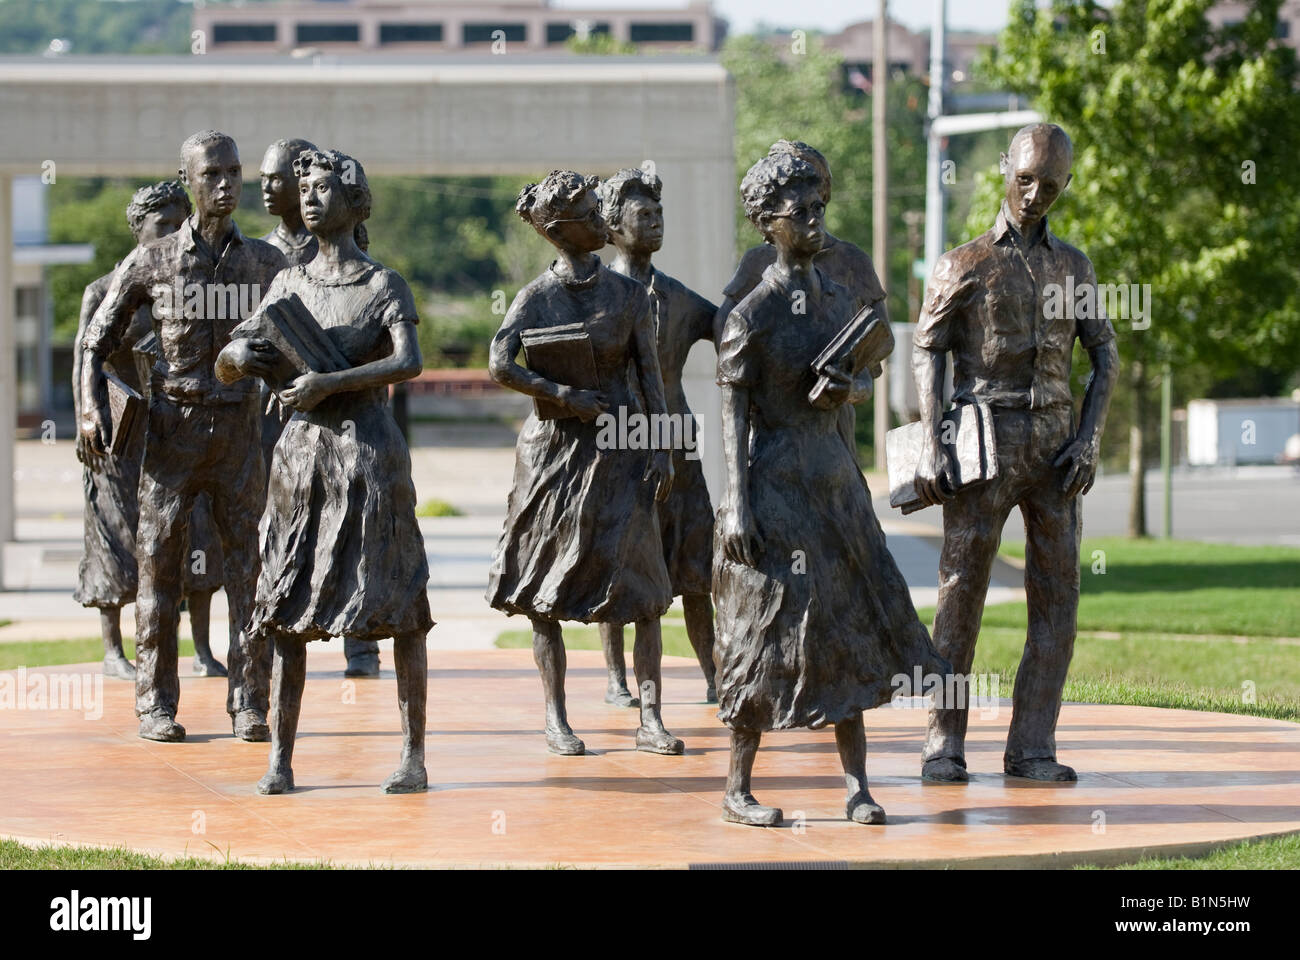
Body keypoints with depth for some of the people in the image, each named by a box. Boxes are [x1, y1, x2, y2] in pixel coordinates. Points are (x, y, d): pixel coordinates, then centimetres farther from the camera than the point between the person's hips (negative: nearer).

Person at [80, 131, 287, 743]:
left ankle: (249, 705, 2)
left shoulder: (265, 262, 7)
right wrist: (92, 407, -10)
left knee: (248, 563, -2)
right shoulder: (151, 263, 1)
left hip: (239, 431, 2)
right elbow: (98, 341, 5)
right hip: (173, 430, -1)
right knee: (159, 560, -1)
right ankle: (156, 704, 5)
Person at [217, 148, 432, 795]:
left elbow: (410, 361, -19)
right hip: (301, 449, 4)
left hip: (368, 450, -4)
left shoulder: (384, 286, 0)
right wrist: (236, 353, -9)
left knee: (398, 603, -4)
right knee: (287, 603, -1)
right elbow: (225, 371, 15)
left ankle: (414, 755, 0)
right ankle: (280, 756, 1)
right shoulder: (289, 285, 12)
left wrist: (331, 382, -27)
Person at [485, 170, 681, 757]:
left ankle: (650, 719, -5)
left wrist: (662, 450, -3)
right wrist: (567, 398, -18)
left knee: (642, 585, -6)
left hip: (619, 450, 1)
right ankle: (556, 719, 10)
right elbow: (500, 365, -14)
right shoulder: (536, 297, -2)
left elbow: (650, 377, 3)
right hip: (554, 450, -1)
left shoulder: (627, 294, 3)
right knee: (546, 591, 1)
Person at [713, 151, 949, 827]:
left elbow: (866, 376, 21)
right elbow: (733, 412, -12)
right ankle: (737, 788, 6)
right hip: (774, 484, -6)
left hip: (834, 478, 7)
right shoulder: (751, 315, -11)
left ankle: (856, 784, 9)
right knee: (770, 627, -5)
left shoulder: (836, 298, 9)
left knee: (850, 625, 4)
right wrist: (737, 506, -18)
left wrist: (854, 389, -5)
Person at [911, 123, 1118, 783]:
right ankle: (944, 746, -1)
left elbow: (1104, 356, 13)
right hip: (986, 444, -3)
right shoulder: (964, 265, 5)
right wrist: (933, 447, -12)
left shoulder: (1074, 266, 15)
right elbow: (926, 352, 0)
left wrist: (1089, 439, -2)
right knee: (962, 591, -6)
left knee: (1057, 596, -2)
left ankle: (1032, 747, 1)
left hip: (1055, 448, 3)